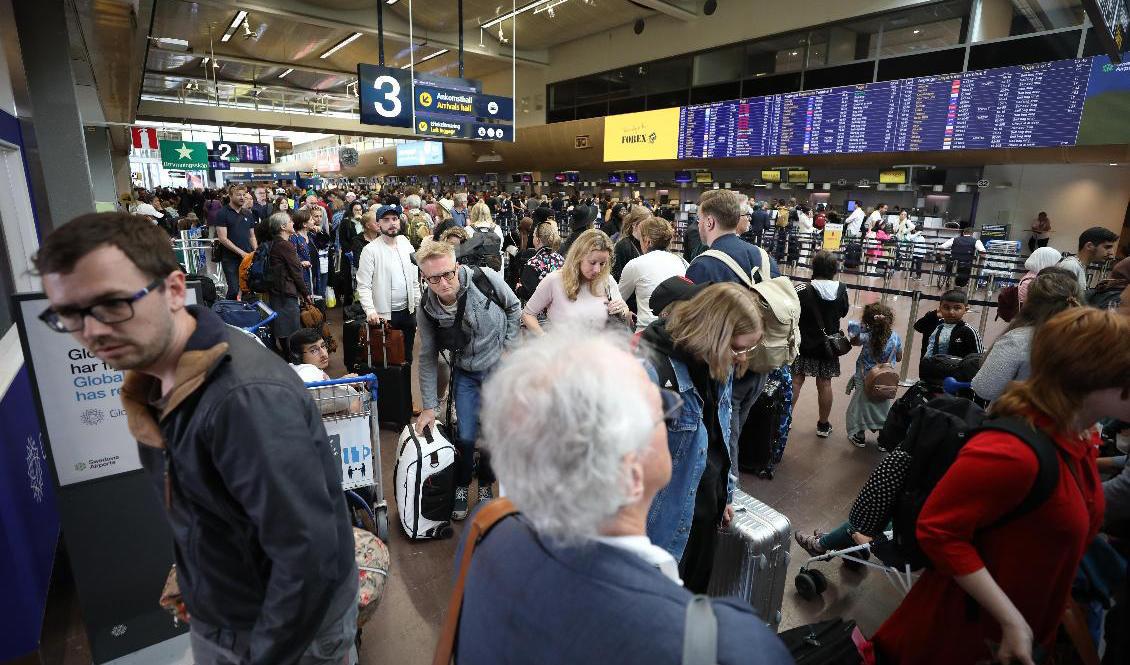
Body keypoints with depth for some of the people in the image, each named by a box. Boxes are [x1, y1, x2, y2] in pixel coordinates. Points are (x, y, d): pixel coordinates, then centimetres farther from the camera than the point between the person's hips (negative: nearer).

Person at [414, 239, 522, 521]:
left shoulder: (486, 279, -24)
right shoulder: (426, 309, -17)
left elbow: (514, 307, -4)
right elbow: (428, 358, -6)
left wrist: (508, 345, -7)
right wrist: (429, 406, -5)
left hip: (499, 366, -1)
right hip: (465, 373, 1)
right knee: (465, 436, 0)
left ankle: (486, 484, 31)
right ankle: (461, 486, 29)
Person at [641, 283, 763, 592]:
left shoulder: (718, 362, -5)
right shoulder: (652, 368, -31)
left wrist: (727, 494, 15)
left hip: (709, 506, 7)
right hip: (669, 515, -7)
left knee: (699, 585, 29)